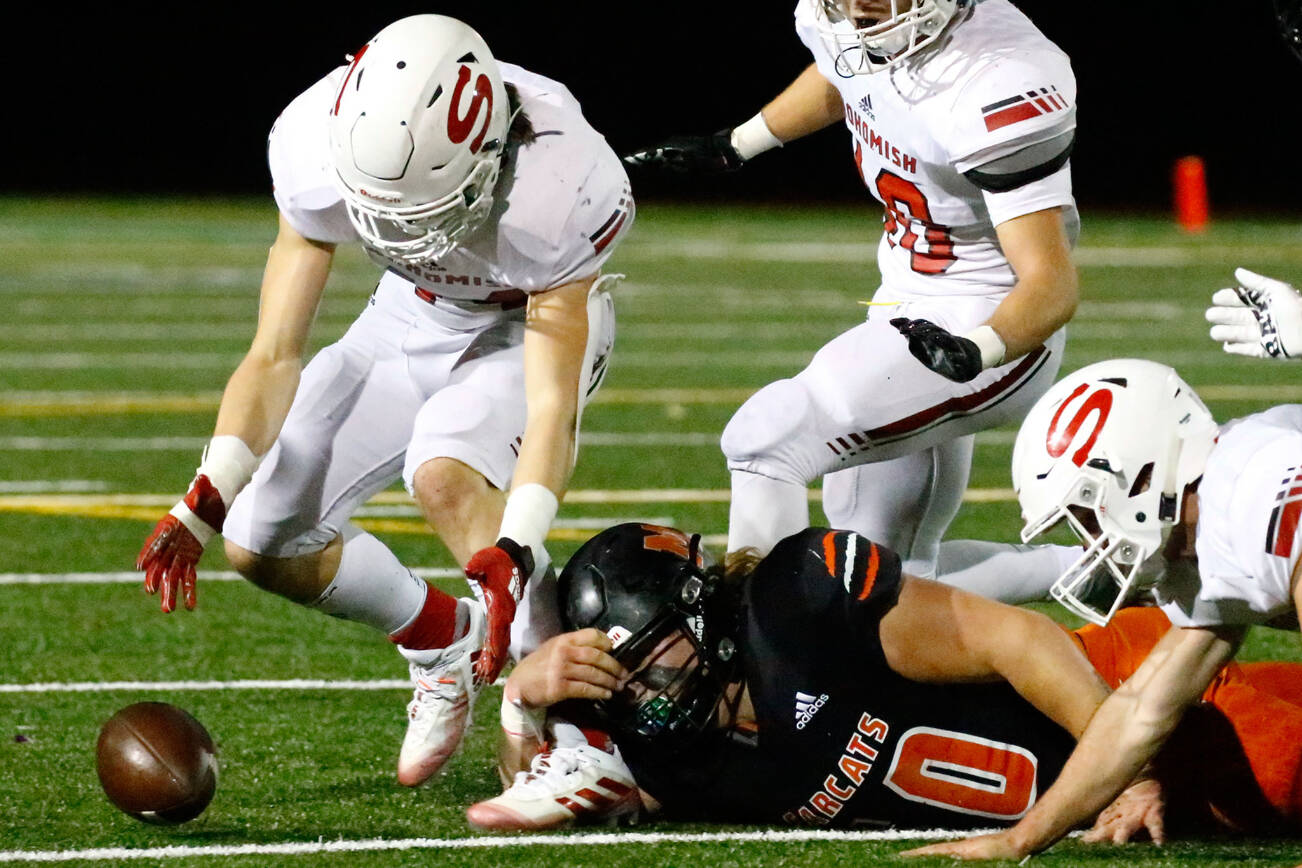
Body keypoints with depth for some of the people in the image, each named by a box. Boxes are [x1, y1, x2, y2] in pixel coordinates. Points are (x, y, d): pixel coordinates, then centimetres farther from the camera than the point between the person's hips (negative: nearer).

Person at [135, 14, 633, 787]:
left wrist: (510, 557, -49)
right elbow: (275, 355, -21)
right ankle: (443, 644, 21)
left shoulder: (551, 191, -39)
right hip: (417, 316, 4)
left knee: (444, 473, -35)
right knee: (263, 544, -4)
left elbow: (552, 407, -35)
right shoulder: (319, 154, -30)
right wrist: (206, 498, -33)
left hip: (540, 320, -4)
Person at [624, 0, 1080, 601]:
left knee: (764, 441, -20)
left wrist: (974, 351, -47)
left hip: (985, 326, -9)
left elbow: (1053, 282, -29)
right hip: (910, 312, 9)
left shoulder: (997, 90, -28)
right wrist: (735, 146, 30)